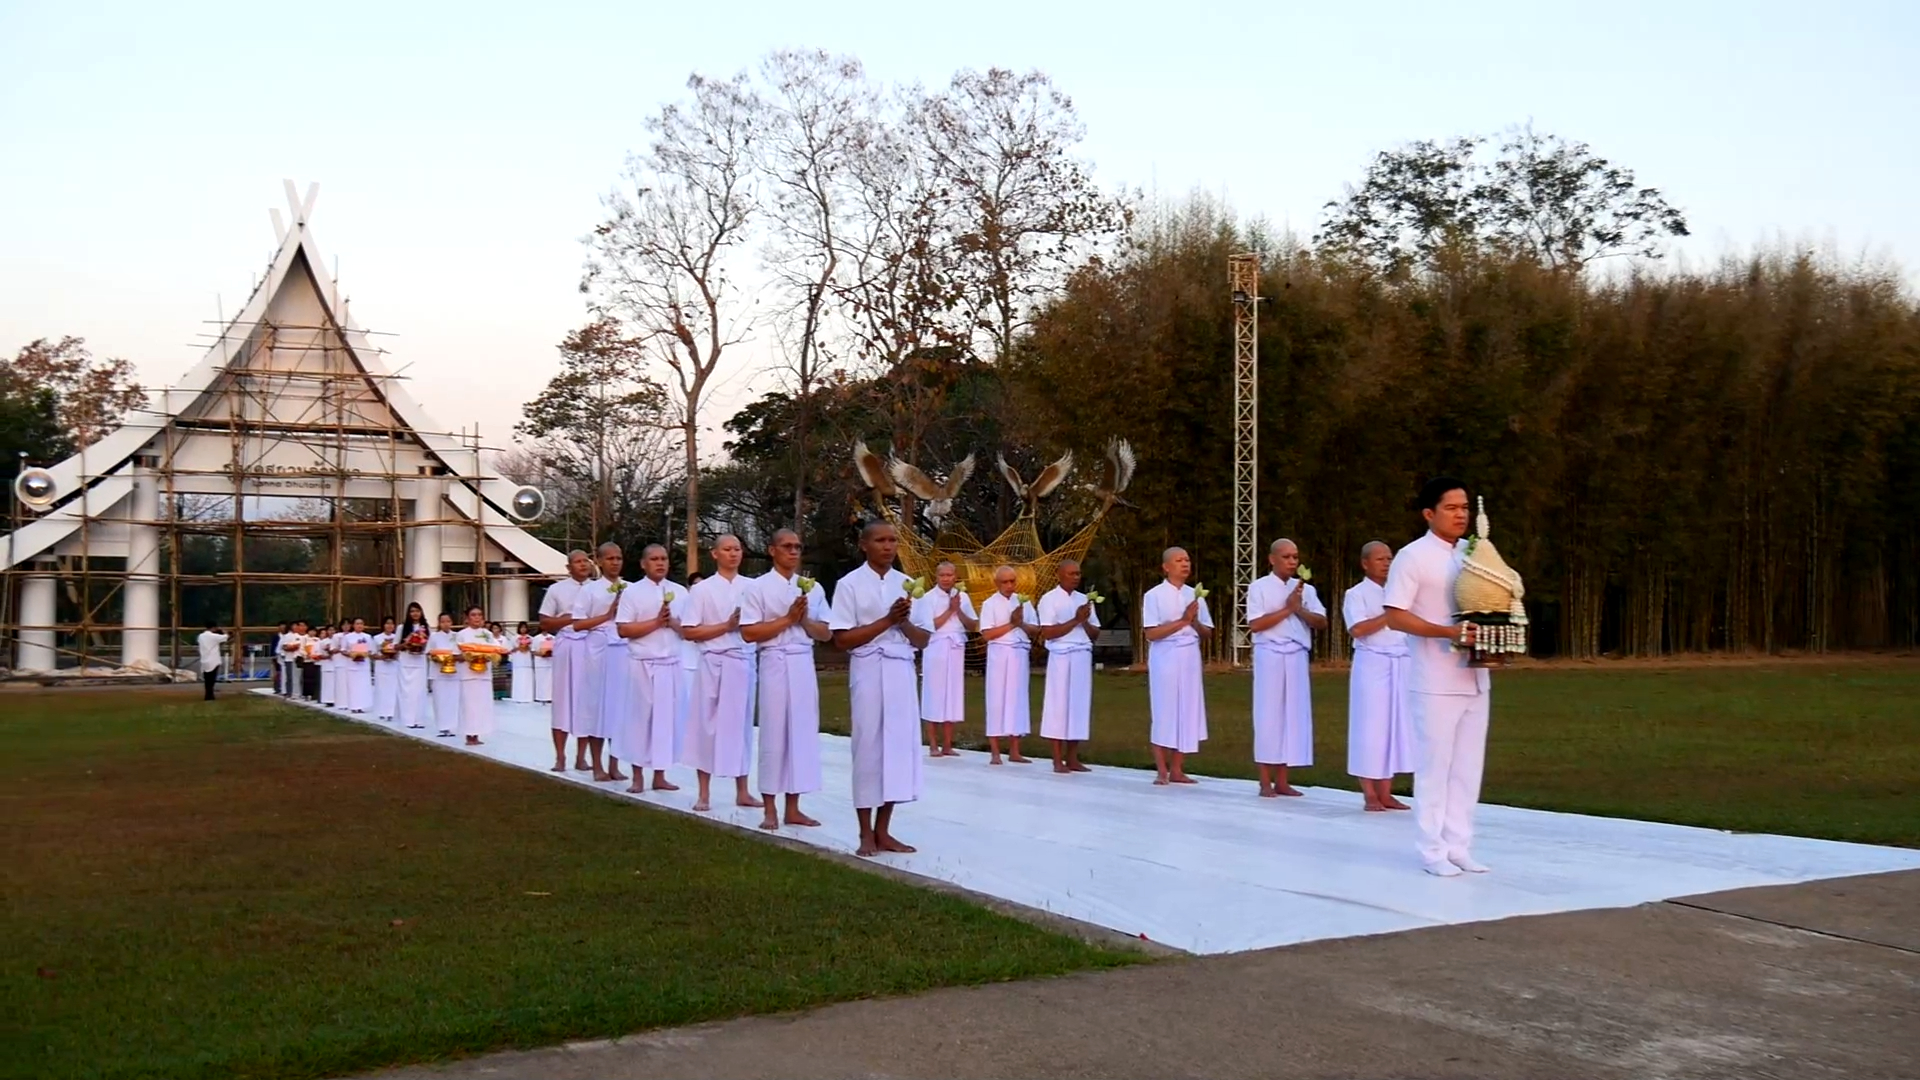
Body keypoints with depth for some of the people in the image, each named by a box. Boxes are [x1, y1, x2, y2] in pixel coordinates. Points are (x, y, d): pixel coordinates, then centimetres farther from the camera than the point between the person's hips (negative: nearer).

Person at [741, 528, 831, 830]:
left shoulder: (812, 588, 11)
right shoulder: (759, 587, -2)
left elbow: (825, 633, 10)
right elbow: (749, 633, -9)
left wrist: (804, 621, -9)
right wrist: (788, 619, -13)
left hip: (804, 664, 5)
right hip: (775, 663, -4)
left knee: (803, 733, 5)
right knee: (774, 734, -1)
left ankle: (793, 808, 12)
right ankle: (769, 809, 6)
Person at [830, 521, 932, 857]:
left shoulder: (906, 583, 11)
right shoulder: (850, 584, -3)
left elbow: (923, 640, 11)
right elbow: (842, 640, -9)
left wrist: (905, 622, -10)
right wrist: (887, 620, -14)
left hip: (902, 671, 5)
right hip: (869, 672, -5)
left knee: (900, 745, 4)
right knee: (869, 746, -2)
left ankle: (883, 831, 14)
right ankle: (866, 833, 7)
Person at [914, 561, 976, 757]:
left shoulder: (962, 597, 8)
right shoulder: (928, 598, -3)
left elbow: (973, 626, 5)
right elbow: (930, 626, -11)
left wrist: (958, 611, -9)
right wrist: (949, 610, -11)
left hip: (956, 649, 4)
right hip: (936, 649, -4)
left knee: (953, 694, 5)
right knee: (934, 694, -2)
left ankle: (947, 745, 12)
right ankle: (933, 746, 3)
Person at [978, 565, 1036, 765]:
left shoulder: (1023, 602, 11)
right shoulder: (990, 604, -1)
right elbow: (987, 634, -10)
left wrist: (1022, 624, -10)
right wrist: (1011, 624, -13)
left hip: (1021, 655, 4)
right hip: (1000, 654, -4)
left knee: (1018, 699, 5)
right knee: (997, 700, -3)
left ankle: (1014, 751, 11)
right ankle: (995, 752, 0)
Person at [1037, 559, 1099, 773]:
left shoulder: (1084, 599, 14)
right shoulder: (1049, 599, -3)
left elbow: (1095, 634, 14)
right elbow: (1047, 633, -12)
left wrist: (1085, 622, -6)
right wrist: (1075, 620, -14)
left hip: (1083, 657, 6)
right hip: (1061, 657, -5)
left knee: (1079, 705, 5)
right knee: (1059, 705, -4)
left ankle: (1072, 759, 11)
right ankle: (1058, 760, 1)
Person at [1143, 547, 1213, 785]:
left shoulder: (1194, 595, 12)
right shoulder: (1154, 595, -4)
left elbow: (1207, 633, 13)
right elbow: (1152, 633, -11)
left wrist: (1195, 623, -8)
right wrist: (1182, 621, -16)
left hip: (1190, 658, 5)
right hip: (1165, 658, -5)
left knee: (1188, 711, 4)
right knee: (1164, 712, -4)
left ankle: (1176, 770, 10)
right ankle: (1161, 771, 2)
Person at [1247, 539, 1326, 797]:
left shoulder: (1306, 589, 12)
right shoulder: (1259, 587, -1)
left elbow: (1321, 622, 4)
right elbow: (1255, 625, -11)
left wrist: (1300, 610, -12)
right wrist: (1287, 609, -13)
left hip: (1297, 657, 4)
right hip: (1270, 655, -4)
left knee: (1293, 715, 4)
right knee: (1268, 715, -3)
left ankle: (1282, 781, 10)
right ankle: (1266, 782, 2)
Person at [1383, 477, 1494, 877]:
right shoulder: (1413, 556, -9)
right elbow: (1395, 616, -14)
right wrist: (1449, 632, -23)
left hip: (1475, 677, 6)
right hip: (1436, 682, -6)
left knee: (1467, 766, 9)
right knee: (1435, 766, 0)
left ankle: (1459, 847, 17)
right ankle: (1434, 851, 8)